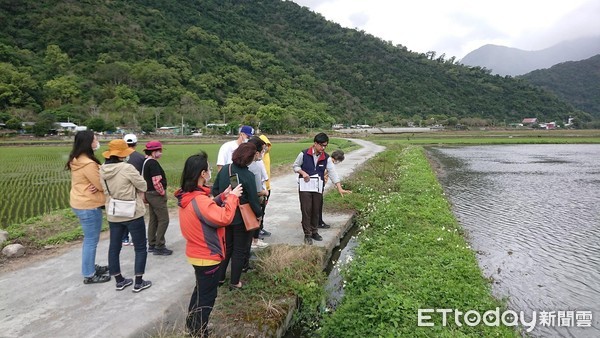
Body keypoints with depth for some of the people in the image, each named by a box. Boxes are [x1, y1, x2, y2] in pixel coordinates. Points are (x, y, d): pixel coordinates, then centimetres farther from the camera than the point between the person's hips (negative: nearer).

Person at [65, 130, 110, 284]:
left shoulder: (77, 161, 8)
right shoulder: (88, 164, -24)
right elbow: (102, 185, -19)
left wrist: (95, 185, -8)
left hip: (80, 203, 10)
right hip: (89, 205, -10)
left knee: (89, 238, 21)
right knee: (91, 240, 1)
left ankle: (91, 266, 34)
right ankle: (89, 275, 11)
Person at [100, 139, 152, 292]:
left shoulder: (102, 169, -1)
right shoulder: (127, 168, -20)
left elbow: (106, 190, 12)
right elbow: (143, 186, -12)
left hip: (113, 215, 6)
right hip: (133, 214, -6)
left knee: (114, 247, 16)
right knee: (140, 248, 8)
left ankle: (119, 281, 27)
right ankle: (139, 282, 12)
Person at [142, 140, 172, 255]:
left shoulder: (145, 162, 11)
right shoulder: (153, 163, -19)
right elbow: (156, 182, -26)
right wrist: (162, 192, -11)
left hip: (149, 193, 10)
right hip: (156, 195, -10)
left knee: (153, 219, 16)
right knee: (163, 220, -4)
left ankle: (152, 245, 24)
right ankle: (159, 247, -1)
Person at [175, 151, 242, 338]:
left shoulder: (187, 195, 1)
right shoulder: (199, 199, -30)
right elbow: (224, 218, -31)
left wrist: (222, 197, 1)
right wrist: (232, 197, -20)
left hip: (197, 253, 10)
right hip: (207, 256, -10)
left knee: (200, 289, 27)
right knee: (207, 295, 8)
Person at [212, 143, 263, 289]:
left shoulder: (224, 169, -4)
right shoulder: (248, 176, -21)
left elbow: (215, 190, 4)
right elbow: (253, 200, -17)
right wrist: (259, 214, 0)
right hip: (241, 218, -5)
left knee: (226, 247, 22)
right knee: (239, 250, 11)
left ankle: (219, 277, 31)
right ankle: (234, 282, 20)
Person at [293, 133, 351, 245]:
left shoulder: (326, 158, -2)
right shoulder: (304, 154, -9)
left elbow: (333, 173, -6)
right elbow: (295, 166, 3)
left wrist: (339, 188, -15)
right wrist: (303, 172, -18)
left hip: (318, 188, 3)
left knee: (316, 211, 11)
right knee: (306, 210, -2)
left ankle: (314, 232, 28)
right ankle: (307, 234, 9)